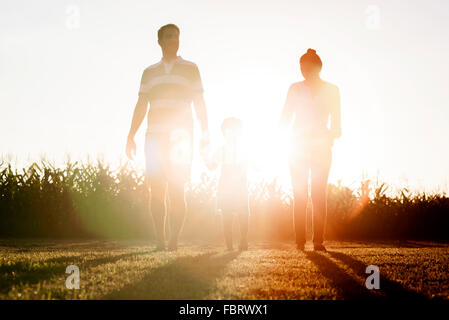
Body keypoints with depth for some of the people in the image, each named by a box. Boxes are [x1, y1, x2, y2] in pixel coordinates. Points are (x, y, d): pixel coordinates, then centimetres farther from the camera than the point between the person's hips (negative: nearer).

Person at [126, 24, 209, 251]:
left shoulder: (190, 69, 9)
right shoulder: (149, 72, 16)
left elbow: (199, 104, 6)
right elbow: (141, 106, 15)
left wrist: (204, 134, -5)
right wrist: (131, 136, 7)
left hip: (180, 136, -2)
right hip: (155, 136, 2)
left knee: (176, 190, -9)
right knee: (156, 190, -5)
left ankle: (174, 240, -7)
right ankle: (160, 240, 0)